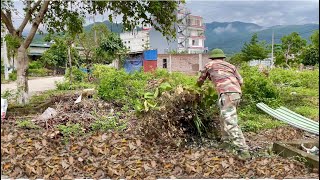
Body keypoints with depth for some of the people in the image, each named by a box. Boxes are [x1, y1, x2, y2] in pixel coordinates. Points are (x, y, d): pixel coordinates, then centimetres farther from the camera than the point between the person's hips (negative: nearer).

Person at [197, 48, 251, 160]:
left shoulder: (209, 65, 20)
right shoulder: (230, 66, 28)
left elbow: (200, 80, 34)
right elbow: (240, 82, 19)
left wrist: (199, 86, 56)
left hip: (227, 94, -6)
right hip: (237, 93, 6)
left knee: (230, 123, -11)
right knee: (224, 119, 22)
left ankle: (243, 151, -19)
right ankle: (226, 142, 28)